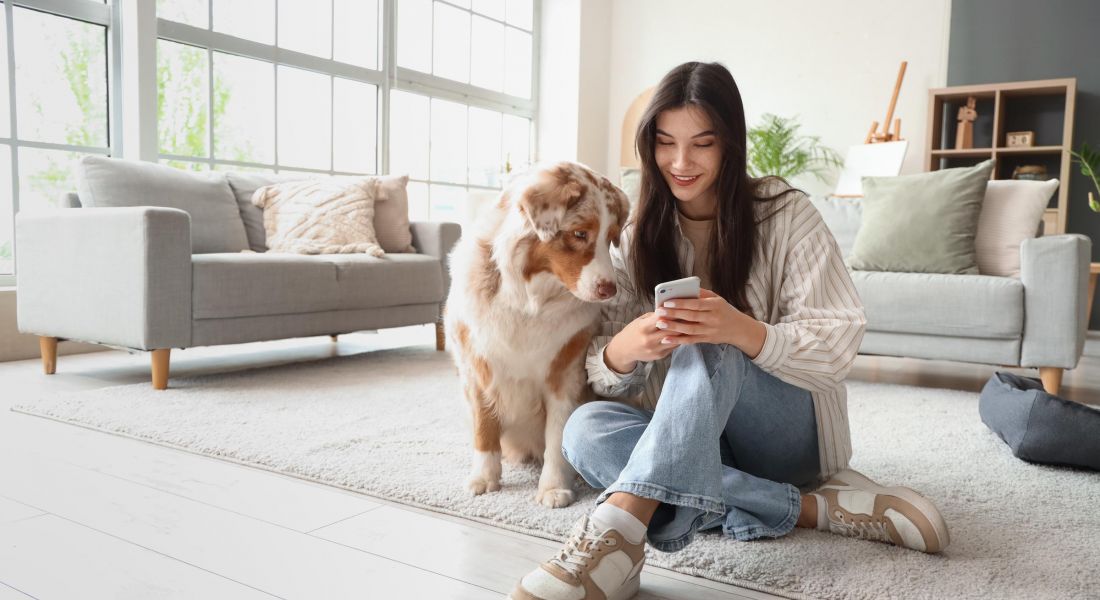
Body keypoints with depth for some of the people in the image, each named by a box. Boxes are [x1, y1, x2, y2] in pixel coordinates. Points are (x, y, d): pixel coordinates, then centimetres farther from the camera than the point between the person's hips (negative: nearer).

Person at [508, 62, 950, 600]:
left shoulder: (784, 213, -7)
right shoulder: (640, 234, 1)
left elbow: (840, 341, -15)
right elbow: (600, 375, -5)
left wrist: (742, 331, -36)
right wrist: (621, 351, -32)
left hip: (789, 432, -3)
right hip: (688, 436, 4)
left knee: (707, 346, -33)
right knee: (584, 429, -27)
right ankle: (811, 507, -29)